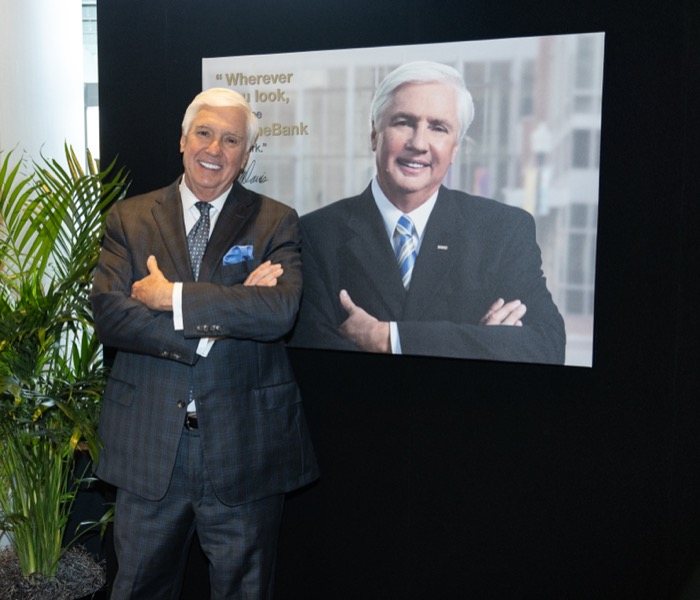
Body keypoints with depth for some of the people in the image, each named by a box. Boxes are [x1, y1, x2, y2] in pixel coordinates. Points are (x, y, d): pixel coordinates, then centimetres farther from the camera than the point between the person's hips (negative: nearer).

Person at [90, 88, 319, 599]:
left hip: (243, 446, -1)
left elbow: (281, 310, -17)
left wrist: (173, 296, -17)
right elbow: (109, 316, -9)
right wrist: (228, 312, -18)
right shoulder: (130, 219, 4)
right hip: (148, 445, 1)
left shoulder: (276, 223, 0)